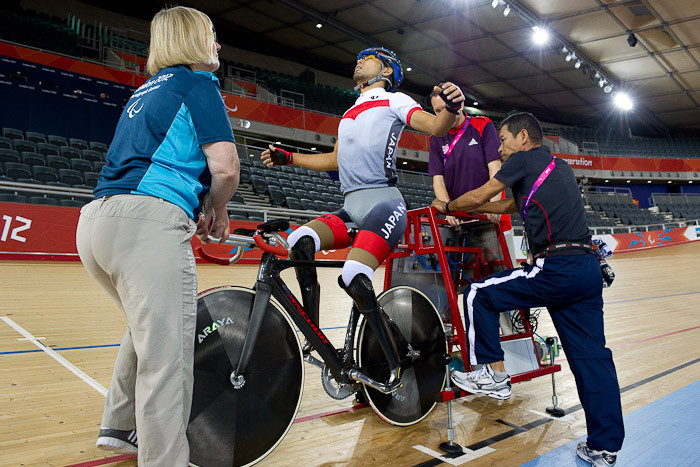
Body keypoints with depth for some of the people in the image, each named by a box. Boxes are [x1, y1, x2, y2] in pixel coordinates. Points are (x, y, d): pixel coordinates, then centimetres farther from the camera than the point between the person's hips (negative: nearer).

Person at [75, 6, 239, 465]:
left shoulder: (146, 90, 27)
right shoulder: (199, 83, 3)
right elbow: (225, 168, -11)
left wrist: (196, 211, 25)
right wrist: (217, 211, 8)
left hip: (96, 222, 9)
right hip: (147, 222, -9)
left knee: (147, 328, 27)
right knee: (167, 356, -8)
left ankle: (118, 426, 35)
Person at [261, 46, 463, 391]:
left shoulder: (393, 100, 8)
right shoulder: (349, 113, 29)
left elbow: (436, 127, -7)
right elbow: (335, 161, 36)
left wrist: (453, 107, -30)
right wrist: (288, 158, 33)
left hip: (383, 203, -6)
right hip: (351, 209, 7)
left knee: (355, 279, -27)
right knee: (299, 242, -20)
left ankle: (395, 366, -12)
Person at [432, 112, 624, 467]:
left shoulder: (524, 159, 1)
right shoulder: (560, 167, 26)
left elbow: (479, 196, 6)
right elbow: (511, 205, 34)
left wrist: (447, 207, 24)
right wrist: (468, 211, 38)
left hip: (556, 267, -9)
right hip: (588, 268, 9)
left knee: (479, 295, 3)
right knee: (591, 357, 9)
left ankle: (493, 375, 10)